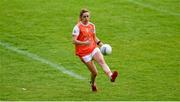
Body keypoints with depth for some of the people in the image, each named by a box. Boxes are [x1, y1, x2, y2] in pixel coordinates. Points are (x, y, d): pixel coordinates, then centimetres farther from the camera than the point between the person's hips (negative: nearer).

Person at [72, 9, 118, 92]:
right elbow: (74, 41, -18)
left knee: (102, 61, -26)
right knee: (94, 72, -2)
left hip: (94, 48, 4)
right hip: (84, 53, -4)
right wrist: (84, 43, -34)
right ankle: (93, 84, 30)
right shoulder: (77, 27, -10)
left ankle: (110, 76, -50)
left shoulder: (92, 25, 9)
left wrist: (101, 44, 5)